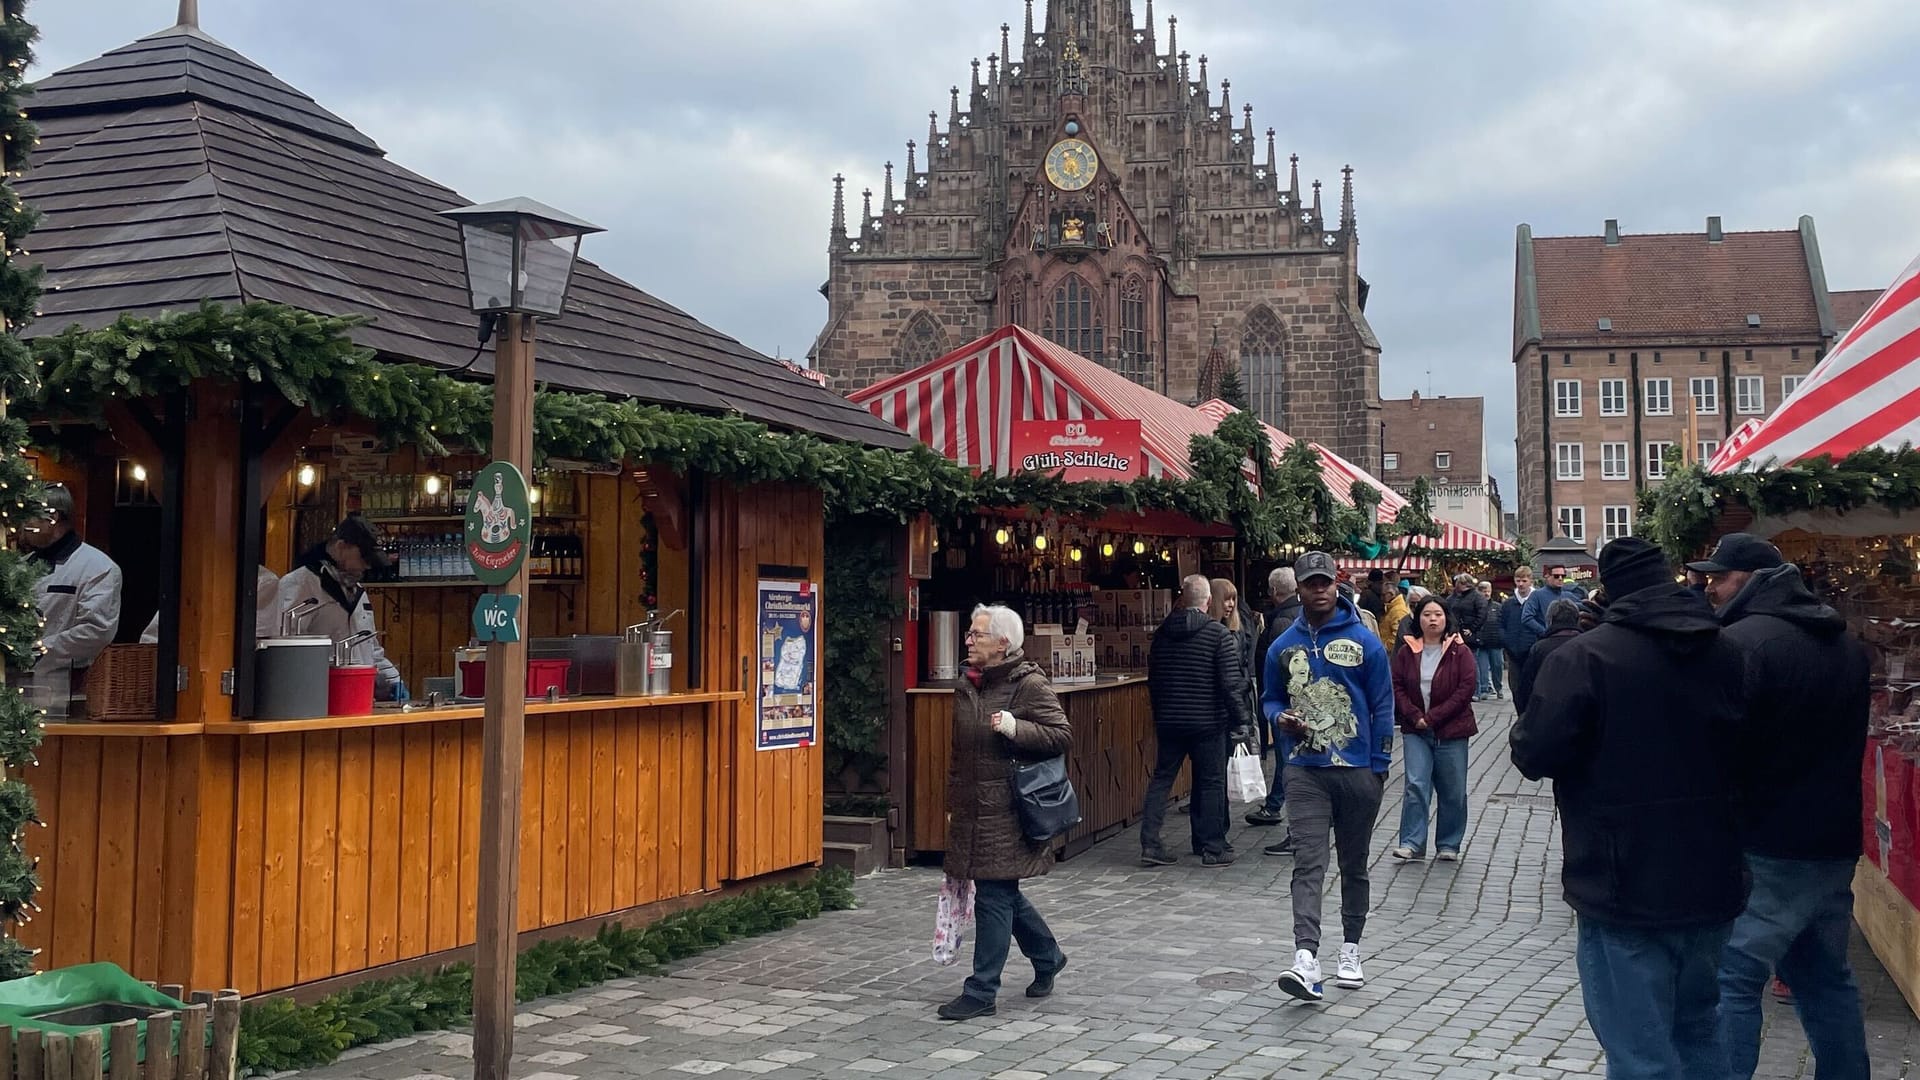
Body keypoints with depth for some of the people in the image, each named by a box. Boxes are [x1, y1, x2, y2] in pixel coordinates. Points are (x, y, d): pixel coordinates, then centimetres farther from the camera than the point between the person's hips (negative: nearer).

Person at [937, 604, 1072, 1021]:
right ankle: (1048, 956, 38)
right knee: (1003, 894, 16)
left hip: (1008, 813, -8)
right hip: (973, 811, 8)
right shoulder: (966, 686, 12)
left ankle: (981, 992, 5)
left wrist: (1016, 728, -26)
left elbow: (1062, 735, -12)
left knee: (994, 897, -3)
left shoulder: (1030, 685, -11)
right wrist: (952, 804, 21)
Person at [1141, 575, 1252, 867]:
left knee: (1161, 778, 10)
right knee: (1212, 782, 5)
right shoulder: (1218, 634, -10)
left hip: (1168, 722, 4)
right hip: (1207, 721, -4)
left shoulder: (1162, 633, 5)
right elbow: (1231, 683, -14)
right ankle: (1213, 849, 9)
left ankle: (1150, 844, 5)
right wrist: (1241, 721, -9)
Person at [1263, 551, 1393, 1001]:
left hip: (1357, 771, 0)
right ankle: (1306, 959, -22)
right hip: (1305, 772, 0)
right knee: (1308, 864, -12)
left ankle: (1350, 952, 27)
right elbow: (1271, 699, 17)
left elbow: (1383, 707, 0)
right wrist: (1280, 717, -7)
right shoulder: (1284, 647, 5)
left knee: (1354, 865, 12)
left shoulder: (1364, 643, -1)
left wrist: (1379, 768, -4)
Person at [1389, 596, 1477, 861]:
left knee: (1452, 792, 6)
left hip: (1451, 731, -1)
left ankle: (1448, 845, 18)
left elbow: (1466, 688, -9)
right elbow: (1397, 686, 4)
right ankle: (1412, 843, -4)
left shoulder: (1460, 652, -2)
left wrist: (1433, 717, -13)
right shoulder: (1407, 652, 5)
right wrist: (1415, 717, -11)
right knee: (1415, 785, -8)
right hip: (1416, 730, 1)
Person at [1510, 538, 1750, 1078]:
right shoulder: (1726, 653, 1)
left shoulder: (1583, 657, -17)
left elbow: (1533, 754, -19)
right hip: (1712, 884, 6)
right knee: (1699, 1032, 24)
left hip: (1626, 890, -6)